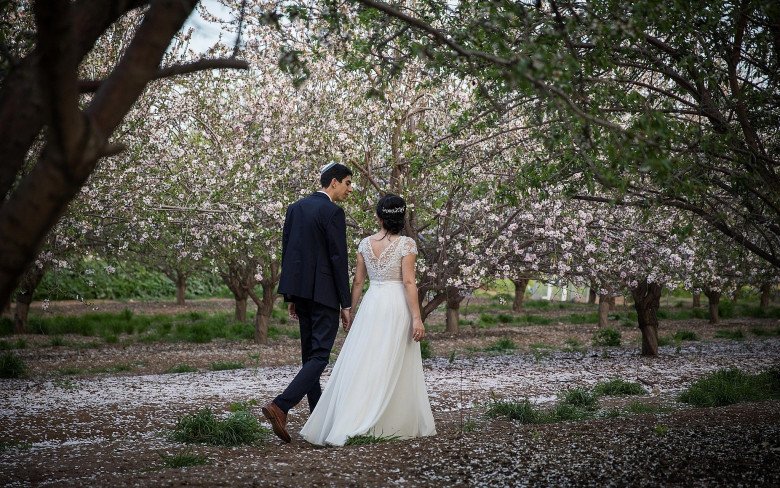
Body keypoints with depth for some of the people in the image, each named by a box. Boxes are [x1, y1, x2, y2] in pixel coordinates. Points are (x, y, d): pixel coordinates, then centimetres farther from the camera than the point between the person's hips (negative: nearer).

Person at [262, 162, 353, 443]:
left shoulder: (295, 208, 12)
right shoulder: (333, 211, -11)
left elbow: (287, 252, 14)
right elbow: (339, 259, -14)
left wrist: (290, 297, 18)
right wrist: (346, 304, -10)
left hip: (300, 290, 8)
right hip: (324, 293, -8)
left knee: (310, 354, 14)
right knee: (319, 355, -7)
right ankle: (280, 406, -21)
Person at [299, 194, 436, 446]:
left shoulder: (365, 243, 6)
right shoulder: (407, 244, -5)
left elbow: (357, 282, 8)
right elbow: (408, 282, -10)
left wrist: (350, 313, 16)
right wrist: (416, 318, -10)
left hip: (371, 304, 3)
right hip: (397, 305, -3)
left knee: (362, 365, 4)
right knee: (395, 367, 3)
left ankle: (345, 425, -2)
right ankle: (400, 424, 8)